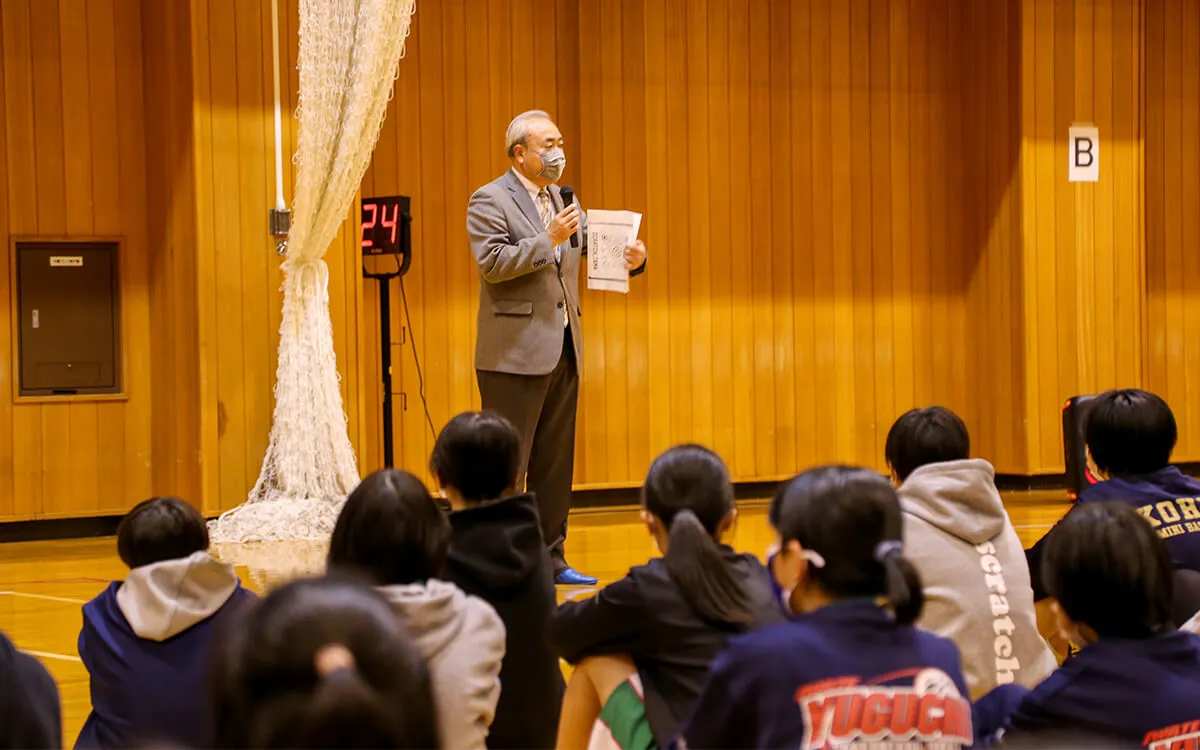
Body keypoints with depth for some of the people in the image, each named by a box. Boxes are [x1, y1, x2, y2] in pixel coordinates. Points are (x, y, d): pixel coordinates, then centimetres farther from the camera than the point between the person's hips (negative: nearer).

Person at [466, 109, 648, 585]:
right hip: (515, 353, -8)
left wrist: (631, 258, -3)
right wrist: (548, 240, -24)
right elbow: (492, 262, -19)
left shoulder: (562, 199, 16)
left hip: (563, 349, 8)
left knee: (555, 462, 11)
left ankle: (550, 559, 18)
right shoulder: (489, 201, -7)